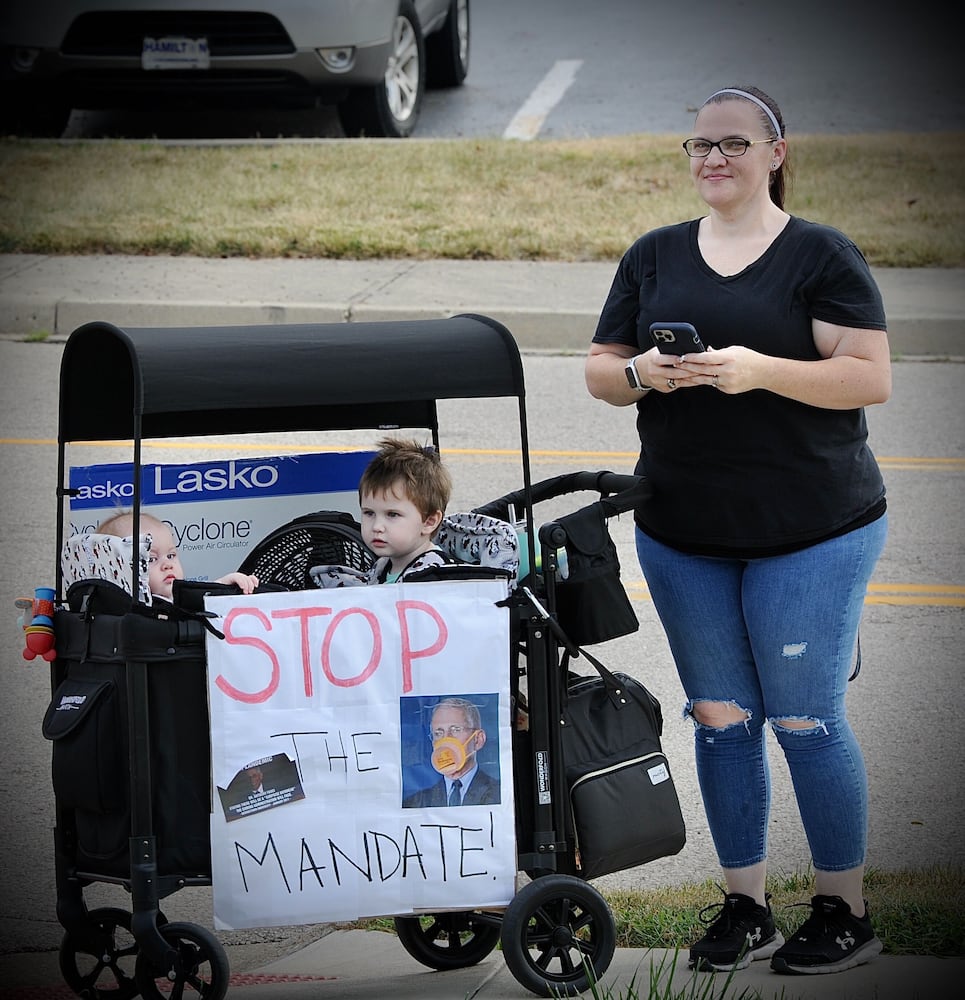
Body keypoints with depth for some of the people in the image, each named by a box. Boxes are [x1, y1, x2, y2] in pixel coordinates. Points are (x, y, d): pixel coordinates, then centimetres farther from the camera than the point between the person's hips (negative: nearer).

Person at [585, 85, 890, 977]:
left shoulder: (823, 257, -3)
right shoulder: (654, 258, 11)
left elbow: (871, 378, -11)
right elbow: (599, 370, 13)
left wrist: (762, 371, -23)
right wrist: (640, 374, -10)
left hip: (809, 533, -4)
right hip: (682, 535, 5)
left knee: (805, 719, -3)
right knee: (721, 720, 8)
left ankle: (846, 910, 10)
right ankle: (745, 907, 18)